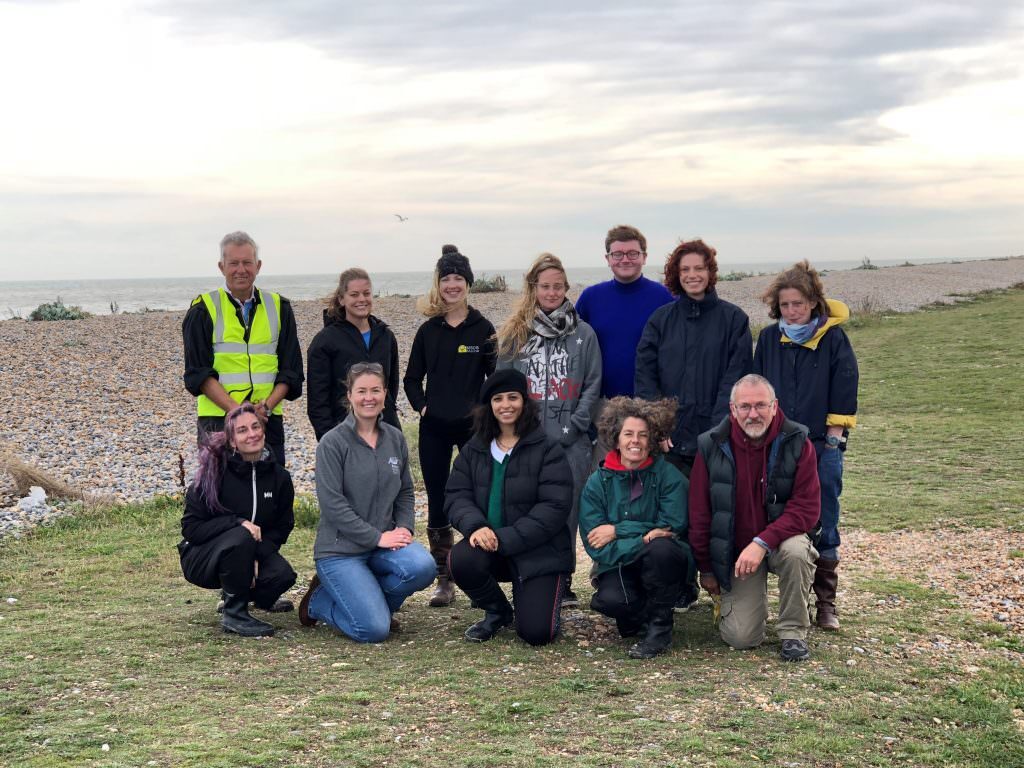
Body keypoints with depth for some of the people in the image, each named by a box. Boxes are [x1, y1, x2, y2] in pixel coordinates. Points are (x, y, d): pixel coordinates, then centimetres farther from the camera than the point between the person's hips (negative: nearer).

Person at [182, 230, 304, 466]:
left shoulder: (279, 308, 10)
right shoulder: (203, 310, 2)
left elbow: (291, 370, 8)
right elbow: (198, 373, -4)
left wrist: (267, 406, -10)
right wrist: (235, 410, -17)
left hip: (268, 419, 3)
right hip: (217, 419, -2)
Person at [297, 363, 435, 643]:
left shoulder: (395, 439, 8)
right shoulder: (333, 443, -10)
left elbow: (405, 492, 16)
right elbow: (332, 503, -15)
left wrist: (404, 528, -4)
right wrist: (377, 537, -17)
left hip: (384, 541, 5)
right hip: (340, 548, -5)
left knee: (422, 567, -28)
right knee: (374, 630, -19)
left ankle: (369, 600, 2)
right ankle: (319, 600, 11)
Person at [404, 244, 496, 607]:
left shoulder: (482, 328, 0)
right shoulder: (428, 330, 6)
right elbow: (412, 378, 12)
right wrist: (421, 405, -2)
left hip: (473, 426, -2)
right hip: (434, 428, 2)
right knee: (437, 504, 4)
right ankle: (444, 580, 12)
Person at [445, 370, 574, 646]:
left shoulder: (548, 451, -6)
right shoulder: (473, 451, 8)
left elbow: (554, 507, -14)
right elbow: (456, 496, 1)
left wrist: (504, 539, -21)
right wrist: (475, 526, -22)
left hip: (539, 552, -4)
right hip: (488, 544, 4)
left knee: (536, 632, -18)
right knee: (460, 560, -30)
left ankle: (532, 597, 22)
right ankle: (497, 611, 3)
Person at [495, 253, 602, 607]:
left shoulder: (583, 333, 7)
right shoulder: (514, 334, 9)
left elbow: (592, 386, 4)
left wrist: (572, 427, -6)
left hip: (571, 442, 0)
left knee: (566, 511, 1)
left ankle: (562, 581, 12)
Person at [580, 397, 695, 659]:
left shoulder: (670, 477, -6)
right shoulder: (598, 482, -2)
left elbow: (673, 527, -16)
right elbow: (596, 547, -10)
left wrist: (618, 531, -15)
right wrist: (643, 539, -24)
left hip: (663, 570, 0)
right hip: (619, 568, 1)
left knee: (661, 548, -35)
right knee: (610, 600, -33)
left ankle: (660, 626, -11)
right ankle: (639, 615, 6)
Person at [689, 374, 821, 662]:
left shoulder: (797, 443, -11)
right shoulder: (711, 446, -8)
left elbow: (807, 508, -16)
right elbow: (699, 514, 1)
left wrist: (762, 543, -27)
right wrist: (706, 569, 4)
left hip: (781, 538, -1)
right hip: (735, 551, 1)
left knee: (796, 551, -38)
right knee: (741, 638, -13)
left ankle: (793, 632, -13)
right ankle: (752, 599, 25)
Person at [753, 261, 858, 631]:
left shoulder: (833, 339, -3)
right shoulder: (769, 339, 5)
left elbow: (844, 393, -2)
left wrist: (833, 436, -6)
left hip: (822, 447, -2)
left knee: (823, 527, 3)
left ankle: (825, 602, 11)